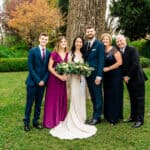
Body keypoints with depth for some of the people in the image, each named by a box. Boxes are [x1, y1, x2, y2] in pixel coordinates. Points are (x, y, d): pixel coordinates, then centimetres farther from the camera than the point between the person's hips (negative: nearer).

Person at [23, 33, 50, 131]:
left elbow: (48, 68, 6)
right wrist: (37, 80, -12)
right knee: (29, 103, 3)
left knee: (39, 104, 9)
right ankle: (26, 122, 14)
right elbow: (30, 67, -8)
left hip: (43, 82, 3)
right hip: (32, 82, -3)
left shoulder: (49, 53, 6)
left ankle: (36, 121, 21)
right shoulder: (33, 51, -4)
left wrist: (44, 80, -6)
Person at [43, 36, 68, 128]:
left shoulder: (67, 54, 5)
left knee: (62, 99, 11)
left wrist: (66, 75, -5)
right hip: (54, 78, -5)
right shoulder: (54, 53, -9)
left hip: (63, 79, 5)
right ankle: (51, 121, 13)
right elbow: (50, 67, -11)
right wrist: (59, 76, -16)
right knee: (53, 99, 1)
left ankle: (61, 119, 25)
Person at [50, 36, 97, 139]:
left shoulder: (83, 54, 14)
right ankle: (74, 121, 4)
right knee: (75, 99, -6)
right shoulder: (71, 54, 0)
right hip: (74, 78, -5)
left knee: (81, 99, 9)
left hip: (82, 78, 5)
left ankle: (81, 119, 20)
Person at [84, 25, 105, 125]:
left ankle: (97, 117, 11)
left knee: (97, 96, 2)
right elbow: (85, 59, 12)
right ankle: (95, 116, 22)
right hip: (88, 74, 6)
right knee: (93, 97, 12)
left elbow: (101, 61, -11)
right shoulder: (86, 45, 13)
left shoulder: (99, 44, -6)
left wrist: (99, 76, -17)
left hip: (96, 75, -6)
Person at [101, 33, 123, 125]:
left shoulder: (114, 49, -8)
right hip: (106, 76, 6)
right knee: (107, 95, 9)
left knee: (115, 95, 0)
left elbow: (120, 62, -14)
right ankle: (108, 115, 21)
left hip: (115, 75, -5)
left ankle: (115, 117, 11)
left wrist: (108, 68, -15)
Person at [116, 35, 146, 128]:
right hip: (128, 79, 7)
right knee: (132, 99, 14)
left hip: (137, 78, -6)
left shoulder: (132, 50, -13)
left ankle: (140, 120, 6)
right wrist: (124, 76, -2)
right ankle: (133, 117, 24)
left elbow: (135, 64, -19)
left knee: (139, 99, 0)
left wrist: (128, 76, -14)